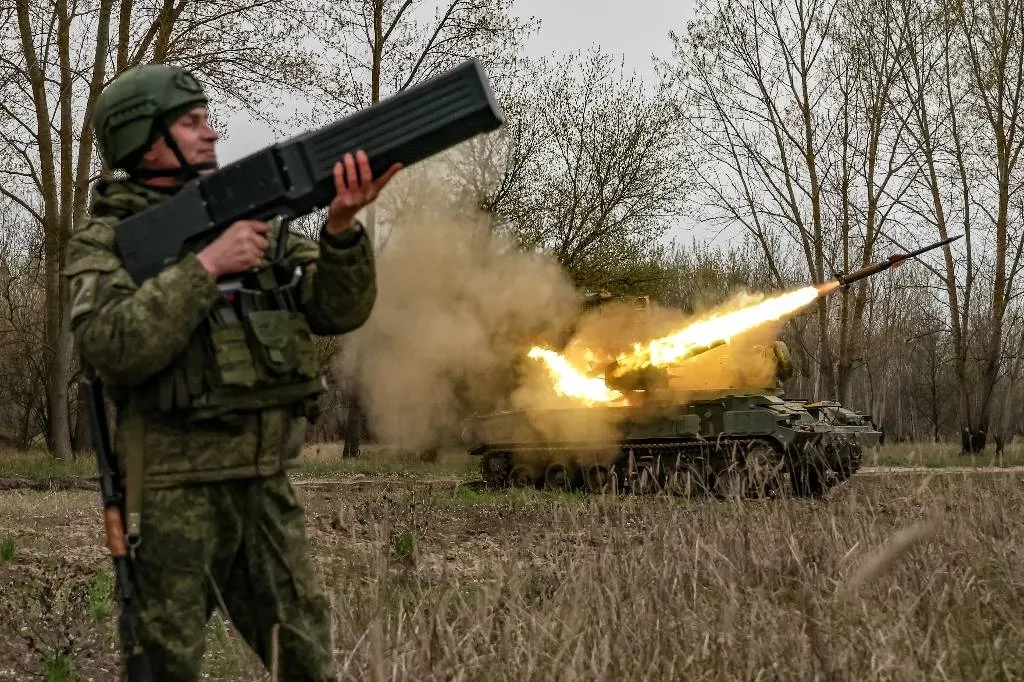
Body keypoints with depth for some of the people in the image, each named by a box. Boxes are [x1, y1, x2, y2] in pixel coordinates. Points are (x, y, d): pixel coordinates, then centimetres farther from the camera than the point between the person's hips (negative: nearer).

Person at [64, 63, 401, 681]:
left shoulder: (257, 214, 10)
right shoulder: (107, 240, -4)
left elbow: (339, 311, 1)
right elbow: (113, 347, -21)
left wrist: (343, 224, -17)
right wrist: (207, 264, -23)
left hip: (268, 487, 5)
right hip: (173, 493, -4)